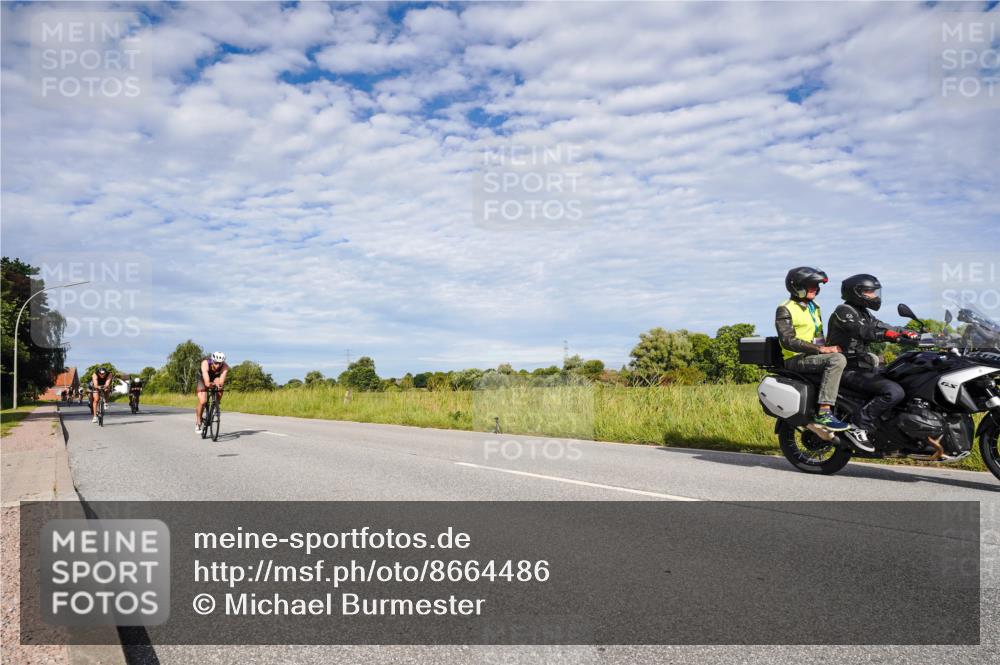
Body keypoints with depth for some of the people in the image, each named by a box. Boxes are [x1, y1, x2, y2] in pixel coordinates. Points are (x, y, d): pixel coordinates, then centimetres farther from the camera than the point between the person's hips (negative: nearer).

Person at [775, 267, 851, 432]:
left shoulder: (814, 307, 21)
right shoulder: (785, 310, -7)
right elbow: (788, 341, -19)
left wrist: (828, 347, 7)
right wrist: (821, 349, -24)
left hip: (816, 356, 9)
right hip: (797, 359, -9)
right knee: (837, 359, -36)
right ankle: (823, 412, -39)